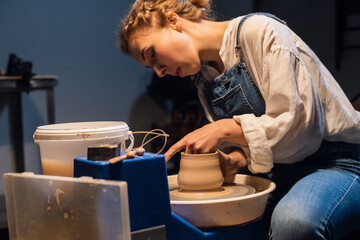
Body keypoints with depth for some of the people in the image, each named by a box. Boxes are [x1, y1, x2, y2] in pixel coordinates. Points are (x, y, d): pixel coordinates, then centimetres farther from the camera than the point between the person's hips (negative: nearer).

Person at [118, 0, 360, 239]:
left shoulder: (258, 31, -15)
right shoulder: (205, 81, 10)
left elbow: (298, 120, -21)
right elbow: (245, 145, 10)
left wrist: (223, 129, -19)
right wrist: (232, 161, -12)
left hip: (339, 163, -6)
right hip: (280, 174, 7)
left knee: (293, 219, -39)